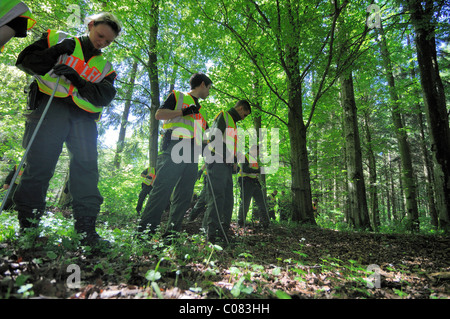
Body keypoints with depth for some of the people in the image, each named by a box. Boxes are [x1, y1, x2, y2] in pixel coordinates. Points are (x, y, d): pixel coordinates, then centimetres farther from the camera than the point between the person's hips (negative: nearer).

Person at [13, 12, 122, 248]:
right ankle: (27, 224, 4)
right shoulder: (58, 39, 18)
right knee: (39, 164, -8)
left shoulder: (105, 67, 22)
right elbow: (25, 61, 12)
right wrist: (55, 52, -4)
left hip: (84, 116, 2)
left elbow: (105, 96, 5)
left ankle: (86, 229, -6)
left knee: (87, 167, -8)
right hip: (52, 107, -2)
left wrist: (78, 81, -11)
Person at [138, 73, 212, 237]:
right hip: (175, 146, -7)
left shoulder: (201, 111, 31)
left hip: (192, 152, 7)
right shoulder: (178, 96, 13)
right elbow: (159, 114, 1)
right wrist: (184, 112, -7)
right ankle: (145, 229, -14)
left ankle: (172, 232, 4)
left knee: (184, 195, 0)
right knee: (163, 187, -16)